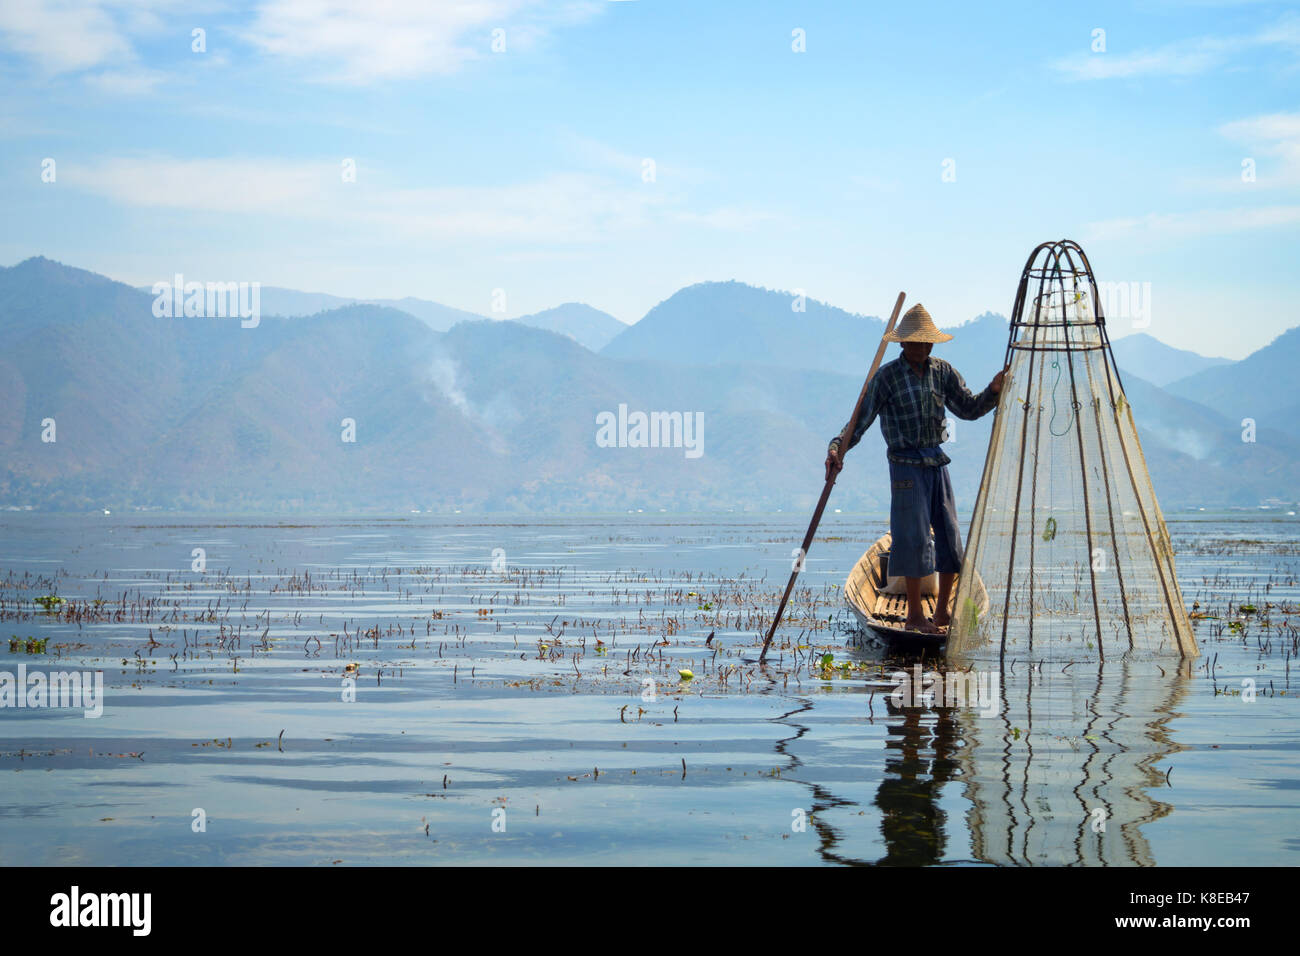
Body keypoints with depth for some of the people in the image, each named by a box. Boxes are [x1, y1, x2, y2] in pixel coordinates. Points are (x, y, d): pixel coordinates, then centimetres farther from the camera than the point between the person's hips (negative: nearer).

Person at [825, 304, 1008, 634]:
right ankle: (915, 615, 4)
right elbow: (861, 418, -11)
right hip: (906, 465, -5)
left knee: (950, 535, 6)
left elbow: (968, 409, 7)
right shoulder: (887, 376, -7)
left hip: (937, 462, 6)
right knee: (915, 535, -6)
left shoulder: (942, 371, 7)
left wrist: (993, 391, -12)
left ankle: (942, 612, 17)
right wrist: (837, 447, -26)